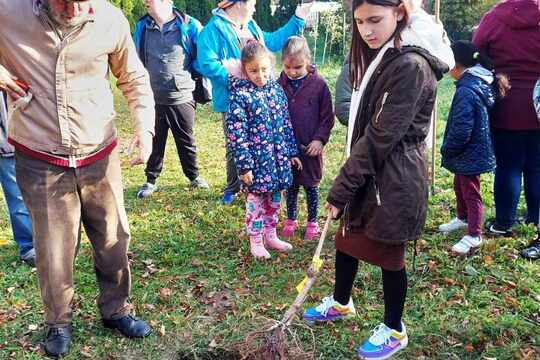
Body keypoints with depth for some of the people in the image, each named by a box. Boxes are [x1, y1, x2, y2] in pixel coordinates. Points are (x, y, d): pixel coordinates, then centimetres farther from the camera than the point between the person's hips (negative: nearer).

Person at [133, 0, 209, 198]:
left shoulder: (190, 25, -7)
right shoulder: (142, 27, 3)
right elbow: (135, 59, 15)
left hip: (182, 98, -2)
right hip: (152, 99, 2)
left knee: (186, 141, 14)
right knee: (154, 142, 12)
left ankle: (194, 176, 32)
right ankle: (151, 180, 28)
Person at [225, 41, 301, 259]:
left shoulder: (276, 89, 4)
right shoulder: (240, 94, -12)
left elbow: (286, 123, 11)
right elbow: (236, 133, -14)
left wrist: (293, 152, 12)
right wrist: (244, 165, -16)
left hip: (279, 157, 5)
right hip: (257, 159, -5)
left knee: (274, 198, 15)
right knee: (256, 199, 7)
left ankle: (270, 236, 32)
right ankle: (255, 242, 22)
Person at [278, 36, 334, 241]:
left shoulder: (318, 84, -9)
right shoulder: (279, 84, -3)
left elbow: (327, 117, -5)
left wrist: (319, 139, -13)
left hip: (310, 147, -2)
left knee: (311, 185, 12)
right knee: (290, 185, 16)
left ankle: (312, 222, 27)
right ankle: (291, 220, 32)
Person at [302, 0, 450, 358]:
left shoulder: (411, 65, -20)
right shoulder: (381, 58, 10)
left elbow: (381, 136, -22)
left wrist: (341, 187, -17)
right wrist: (346, 183, 13)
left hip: (393, 181, -9)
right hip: (369, 175, 9)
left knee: (388, 254, 7)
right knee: (346, 240, 20)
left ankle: (394, 330, 30)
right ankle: (341, 303, 44)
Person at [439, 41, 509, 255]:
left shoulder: (466, 91, -28)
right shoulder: (483, 82, 3)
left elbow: (461, 131, -28)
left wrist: (447, 150, -12)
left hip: (469, 154, -10)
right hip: (475, 150, 10)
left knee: (470, 192, 3)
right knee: (459, 185, 25)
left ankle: (474, 236, 16)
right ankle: (463, 218, 45)